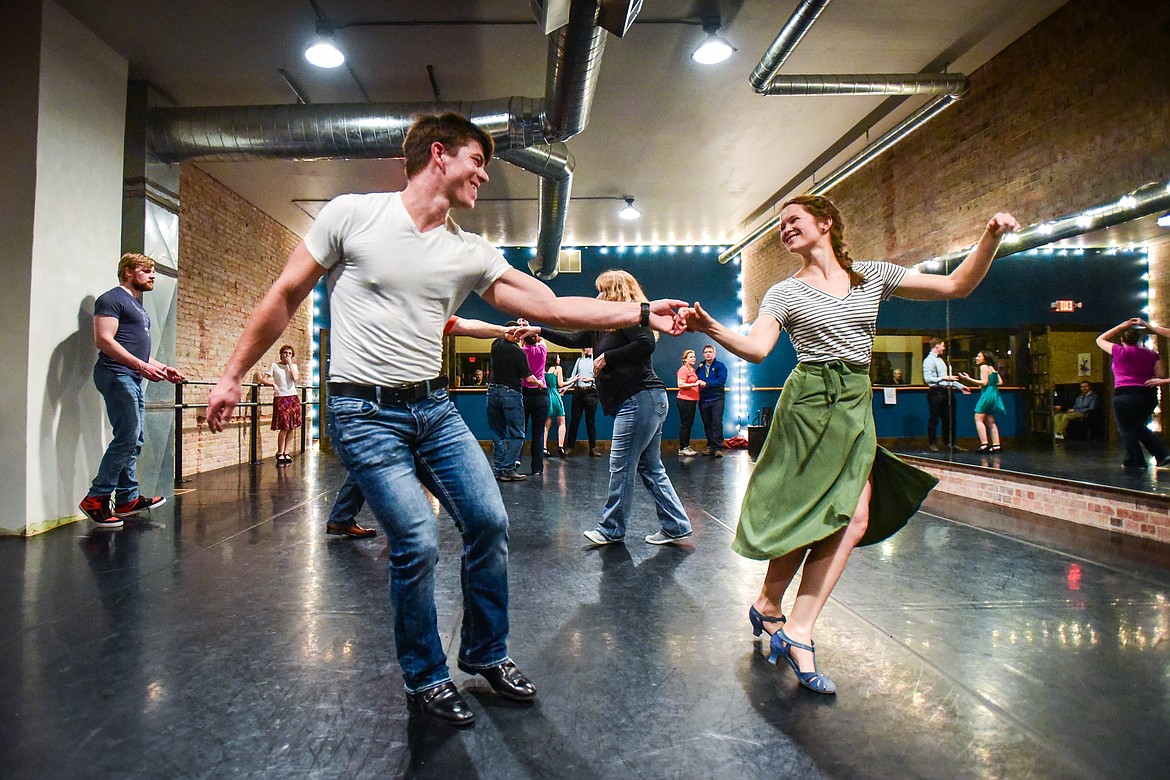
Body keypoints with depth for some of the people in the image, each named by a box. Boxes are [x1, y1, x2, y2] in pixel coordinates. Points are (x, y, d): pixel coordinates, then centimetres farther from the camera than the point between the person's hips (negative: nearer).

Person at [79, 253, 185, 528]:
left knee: (134, 441, 9)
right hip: (116, 375, -10)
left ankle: (127, 499, 15)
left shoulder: (138, 306, 24)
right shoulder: (112, 299, -5)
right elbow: (103, 340, -16)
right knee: (127, 437, -14)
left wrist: (162, 368, 17)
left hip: (133, 379, 10)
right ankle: (96, 498, -6)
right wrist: (141, 365, -23)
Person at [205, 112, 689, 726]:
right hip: (364, 411, -5)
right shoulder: (352, 213, -6)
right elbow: (284, 297, 1)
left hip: (434, 406, 6)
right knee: (417, 543, -11)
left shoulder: (472, 254, 5)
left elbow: (553, 307, 0)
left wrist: (643, 313, -8)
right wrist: (233, 375, 3)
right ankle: (425, 680, 16)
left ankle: (485, 654, 27)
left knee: (489, 521, 3)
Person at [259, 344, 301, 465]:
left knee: (291, 427, 2)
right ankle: (280, 453, 3)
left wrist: (290, 364, -5)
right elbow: (263, 379, -4)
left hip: (293, 397, 4)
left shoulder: (293, 366, 11)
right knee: (284, 427, -9)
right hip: (280, 398, -4)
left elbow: (296, 378, -8)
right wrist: (273, 384, -20)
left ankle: (286, 452, 11)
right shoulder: (274, 366, 3)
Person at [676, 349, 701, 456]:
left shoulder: (692, 370, 16)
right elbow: (681, 385, -19)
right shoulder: (683, 370, -10)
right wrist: (695, 384, -22)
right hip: (684, 400, -9)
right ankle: (682, 448, -1)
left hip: (692, 400, 9)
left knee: (689, 424, 11)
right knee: (685, 424, -5)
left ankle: (687, 447, 16)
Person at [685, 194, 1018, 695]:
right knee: (806, 518, -1)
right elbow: (756, 349, -14)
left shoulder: (874, 277, 11)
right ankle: (771, 607, 22)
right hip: (810, 404, -3)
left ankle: (796, 632, 1)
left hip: (857, 407, 4)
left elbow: (957, 285, 10)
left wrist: (991, 237, -3)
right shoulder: (785, 293, 1)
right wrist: (712, 330, -32)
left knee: (852, 522, -7)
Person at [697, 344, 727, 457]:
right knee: (707, 425, 7)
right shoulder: (700, 368, 15)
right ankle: (711, 446, 14)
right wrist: (697, 383, -6)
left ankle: (718, 448, -8)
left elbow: (721, 381, -11)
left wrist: (706, 384, -17)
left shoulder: (720, 366, 2)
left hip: (716, 400, -4)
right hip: (703, 400, 4)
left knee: (717, 424, -9)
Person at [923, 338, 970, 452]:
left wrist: (960, 386, 22)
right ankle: (933, 444, 6)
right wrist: (944, 378, -25)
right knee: (934, 419, -1)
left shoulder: (940, 360, 21)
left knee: (950, 419, 9)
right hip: (936, 392, -9)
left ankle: (950, 442, 16)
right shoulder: (929, 360, -9)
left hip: (947, 391, 9)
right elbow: (927, 379, -19)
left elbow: (949, 378, 26)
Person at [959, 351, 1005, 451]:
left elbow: (984, 382, -16)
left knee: (978, 419, -9)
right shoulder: (993, 368, 17)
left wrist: (969, 379, -17)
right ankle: (996, 444, 6)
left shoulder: (984, 367, -8)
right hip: (995, 394, 9)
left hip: (987, 394, -9)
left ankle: (984, 444, -18)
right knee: (990, 422, 10)